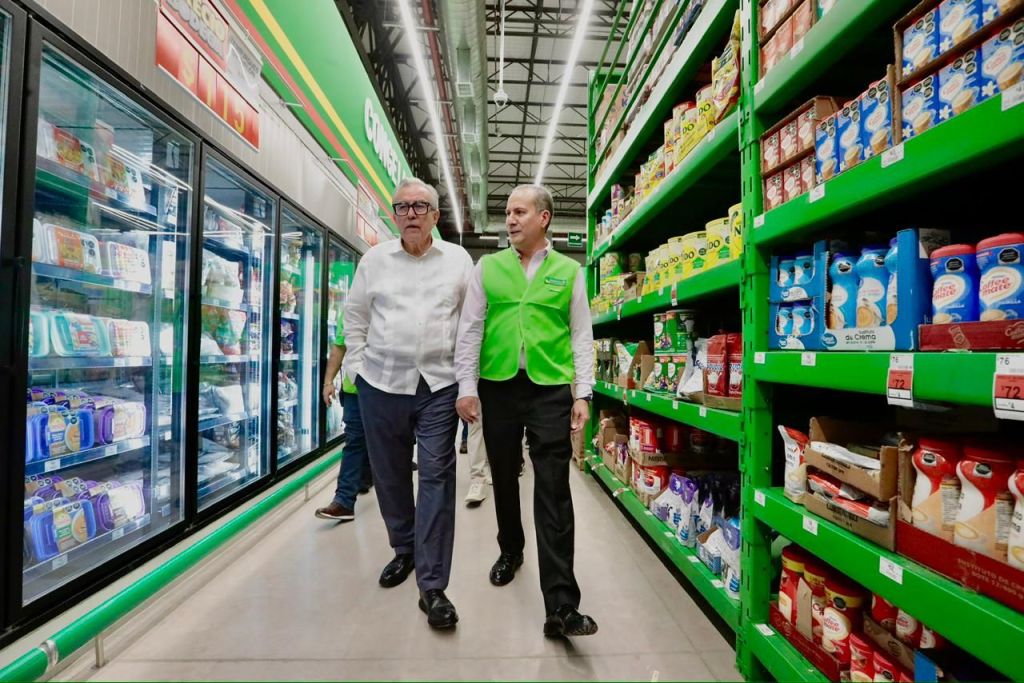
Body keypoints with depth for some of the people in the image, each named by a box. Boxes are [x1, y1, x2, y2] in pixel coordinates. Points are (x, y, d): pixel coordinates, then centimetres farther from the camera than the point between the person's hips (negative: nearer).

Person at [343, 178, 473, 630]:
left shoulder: (458, 259, 5)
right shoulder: (374, 259, 8)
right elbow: (355, 317, 15)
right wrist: (357, 368, 9)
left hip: (439, 386, -2)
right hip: (381, 384, 2)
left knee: (437, 477, -3)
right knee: (389, 474, 13)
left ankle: (432, 585, 8)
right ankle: (404, 550, 38)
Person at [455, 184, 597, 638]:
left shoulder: (569, 271, 6)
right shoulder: (487, 268, 8)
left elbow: (582, 336, 5)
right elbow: (470, 329, 4)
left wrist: (583, 394, -1)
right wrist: (467, 388, -2)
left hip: (550, 390, -2)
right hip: (497, 387, 2)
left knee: (553, 493, -2)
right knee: (504, 477, 17)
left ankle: (561, 607, 6)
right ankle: (510, 550, 43)